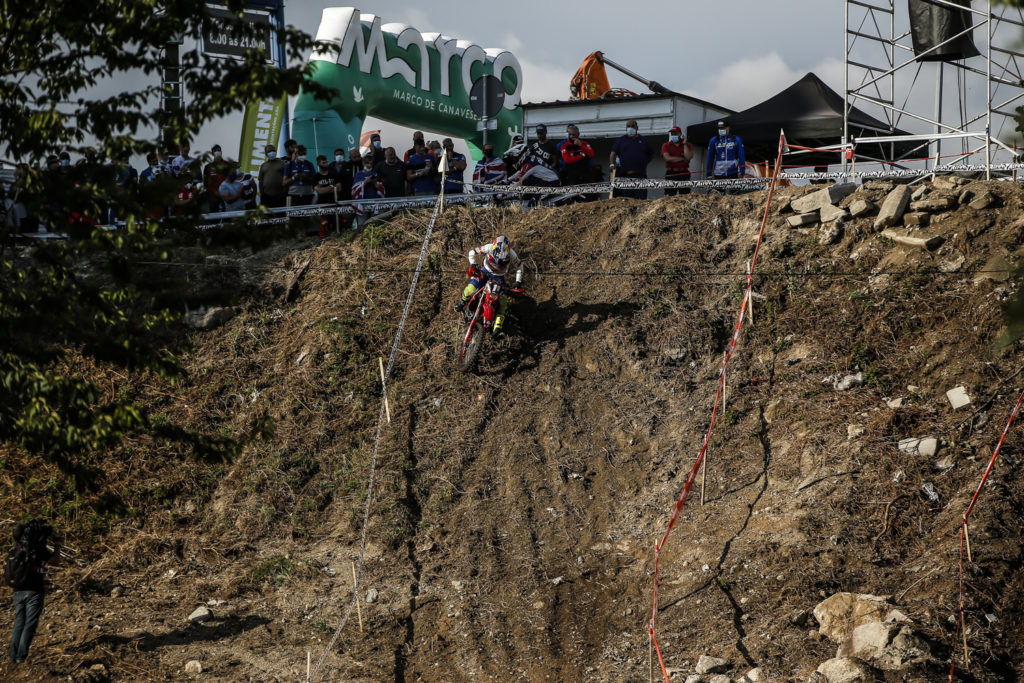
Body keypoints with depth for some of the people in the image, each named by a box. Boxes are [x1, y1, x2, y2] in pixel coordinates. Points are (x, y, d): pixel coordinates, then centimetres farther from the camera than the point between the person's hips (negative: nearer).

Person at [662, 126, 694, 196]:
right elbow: (668, 158, -7)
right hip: (670, 174, 0)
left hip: (683, 173, 0)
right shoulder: (666, 146, 10)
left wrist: (684, 144, -3)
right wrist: (683, 159, -4)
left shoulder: (688, 145, 11)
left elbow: (688, 157, -7)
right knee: (669, 197, -6)